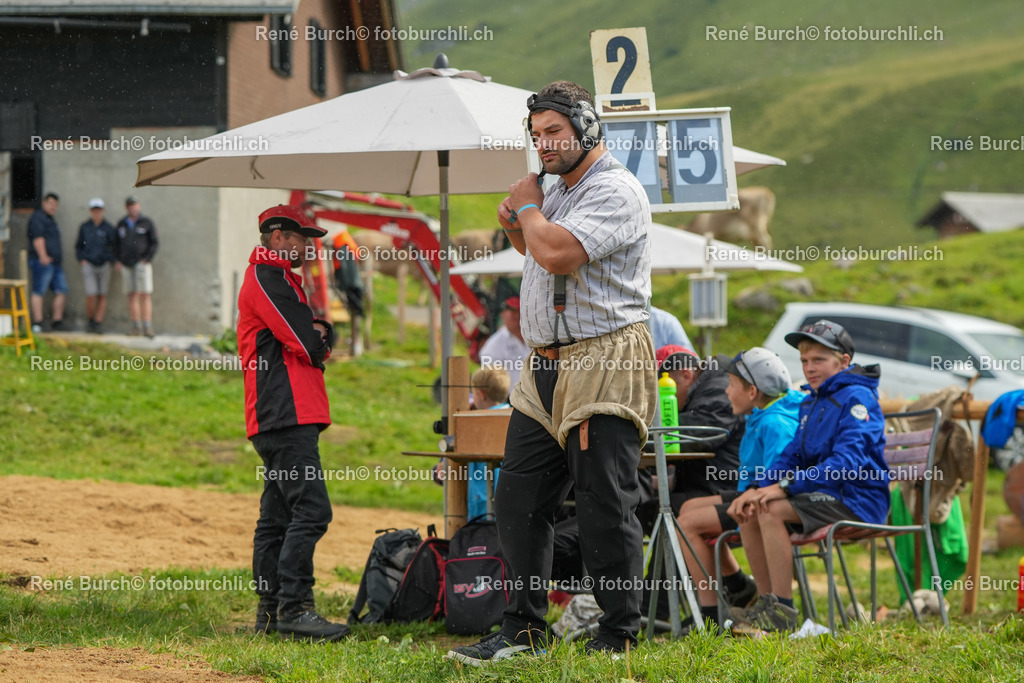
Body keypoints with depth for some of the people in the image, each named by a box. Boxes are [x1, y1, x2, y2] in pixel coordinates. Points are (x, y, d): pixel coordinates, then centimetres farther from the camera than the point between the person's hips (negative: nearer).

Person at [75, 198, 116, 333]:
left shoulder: (108, 228, 2)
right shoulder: (84, 227, 6)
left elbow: (115, 247, 8)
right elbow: (78, 246, 15)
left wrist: (110, 261, -3)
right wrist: (82, 260, 2)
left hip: (104, 265, 1)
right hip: (89, 265, -1)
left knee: (102, 296, 1)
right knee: (91, 295, -12)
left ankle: (99, 322, 7)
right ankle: (91, 320, 8)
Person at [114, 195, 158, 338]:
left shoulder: (147, 223, 0)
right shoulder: (121, 224, 11)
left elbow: (154, 243, -1)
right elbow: (116, 242, 18)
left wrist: (147, 259, -10)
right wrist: (118, 260, 7)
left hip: (142, 263, -3)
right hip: (127, 265, 3)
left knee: (145, 294, -10)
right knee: (132, 295, 1)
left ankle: (147, 327, -13)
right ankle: (136, 326, 3)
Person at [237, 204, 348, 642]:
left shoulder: (279, 279, 26)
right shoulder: (266, 277, -8)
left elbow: (319, 338, 19)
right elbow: (308, 344, -14)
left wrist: (319, 334, -2)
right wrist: (316, 341, 7)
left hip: (277, 420, 11)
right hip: (287, 415, -11)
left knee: (278, 516, 10)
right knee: (310, 509, -16)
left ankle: (270, 610, 11)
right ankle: (294, 608, -19)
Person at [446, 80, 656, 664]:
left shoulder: (615, 191, -12)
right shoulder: (559, 192, 17)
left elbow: (558, 253, -25)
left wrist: (529, 208, -6)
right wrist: (519, 228, 13)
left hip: (607, 364, -9)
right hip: (546, 367, 9)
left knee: (607, 509, -7)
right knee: (519, 501, 7)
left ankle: (619, 637, 0)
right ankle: (525, 630, 14)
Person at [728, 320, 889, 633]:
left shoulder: (857, 397, -11)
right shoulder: (810, 403, 19)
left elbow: (847, 460, -23)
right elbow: (792, 455, 18)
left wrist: (786, 486, -29)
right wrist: (757, 488, -3)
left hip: (858, 500, -9)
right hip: (826, 496, 9)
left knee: (771, 511, -26)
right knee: (749, 512, -5)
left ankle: (783, 612, -26)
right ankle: (767, 604, -4)